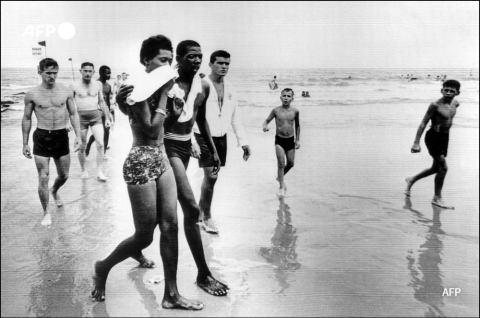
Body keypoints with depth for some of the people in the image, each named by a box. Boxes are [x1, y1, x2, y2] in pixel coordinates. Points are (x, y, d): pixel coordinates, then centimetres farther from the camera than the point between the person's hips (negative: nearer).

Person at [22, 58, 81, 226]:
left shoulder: (66, 91, -2)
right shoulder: (32, 94, -5)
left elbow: (73, 114, 5)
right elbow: (26, 119, 4)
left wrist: (78, 135, -4)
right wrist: (25, 143, 3)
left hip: (61, 136, 2)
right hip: (41, 137, -2)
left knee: (64, 175, 14)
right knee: (43, 178, -4)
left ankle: (55, 191, 48)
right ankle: (46, 212, 13)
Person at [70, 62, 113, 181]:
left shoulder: (98, 85, 6)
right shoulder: (74, 86, -2)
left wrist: (107, 118, 10)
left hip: (96, 116, 1)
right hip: (81, 117, -1)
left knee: (100, 144, -13)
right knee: (82, 147, 7)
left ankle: (99, 172, -9)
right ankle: (84, 170, 25)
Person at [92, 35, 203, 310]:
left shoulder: (160, 86, 8)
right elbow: (151, 130, -21)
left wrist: (168, 92, 0)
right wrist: (164, 93, -15)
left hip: (162, 158, 8)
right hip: (141, 162, -8)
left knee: (171, 226, 6)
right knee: (145, 235, 4)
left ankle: (171, 295, 17)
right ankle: (104, 267, 33)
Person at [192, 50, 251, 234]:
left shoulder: (230, 89, 7)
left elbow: (236, 117, 13)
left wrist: (243, 141, 9)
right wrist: (192, 142, -23)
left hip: (221, 138, 6)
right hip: (203, 138, -6)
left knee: (210, 176, 13)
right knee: (211, 176, -10)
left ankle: (199, 211, 31)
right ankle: (207, 218, 7)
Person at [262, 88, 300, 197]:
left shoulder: (295, 111, -3)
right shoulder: (276, 110, -8)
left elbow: (297, 125, 11)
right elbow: (267, 120, 2)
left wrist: (297, 140, 10)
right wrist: (265, 126, -21)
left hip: (290, 140, 3)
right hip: (279, 140, -3)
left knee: (291, 163, 12)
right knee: (281, 163, -12)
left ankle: (280, 177, 40)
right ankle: (282, 186, 0)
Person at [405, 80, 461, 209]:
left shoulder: (455, 104, 3)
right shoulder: (435, 105, -17)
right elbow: (423, 123, -17)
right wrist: (416, 143, -21)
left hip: (445, 137, 8)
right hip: (433, 137, -8)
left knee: (436, 168, 17)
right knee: (443, 167, -10)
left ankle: (412, 180, 38)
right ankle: (437, 198, 3)